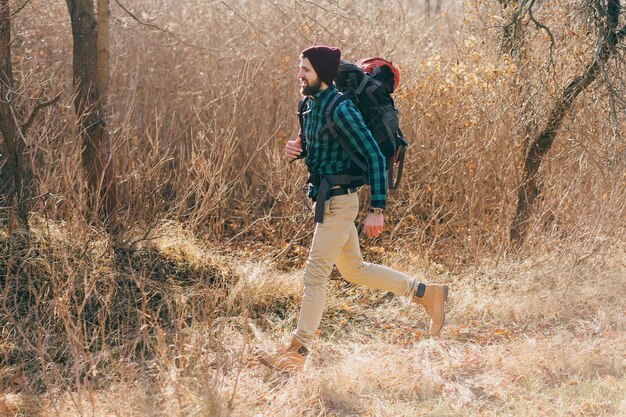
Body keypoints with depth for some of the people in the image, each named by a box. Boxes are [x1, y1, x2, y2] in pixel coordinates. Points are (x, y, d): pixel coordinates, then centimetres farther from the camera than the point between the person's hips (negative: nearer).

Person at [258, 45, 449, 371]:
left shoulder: (340, 109, -19)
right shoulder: (311, 105, 10)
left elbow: (374, 156, -21)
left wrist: (377, 209, -24)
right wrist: (294, 148, 0)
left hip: (338, 201, -10)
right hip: (324, 199, 10)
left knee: (315, 273, -8)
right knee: (353, 269, 17)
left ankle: (298, 351, -3)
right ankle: (426, 293, 26)